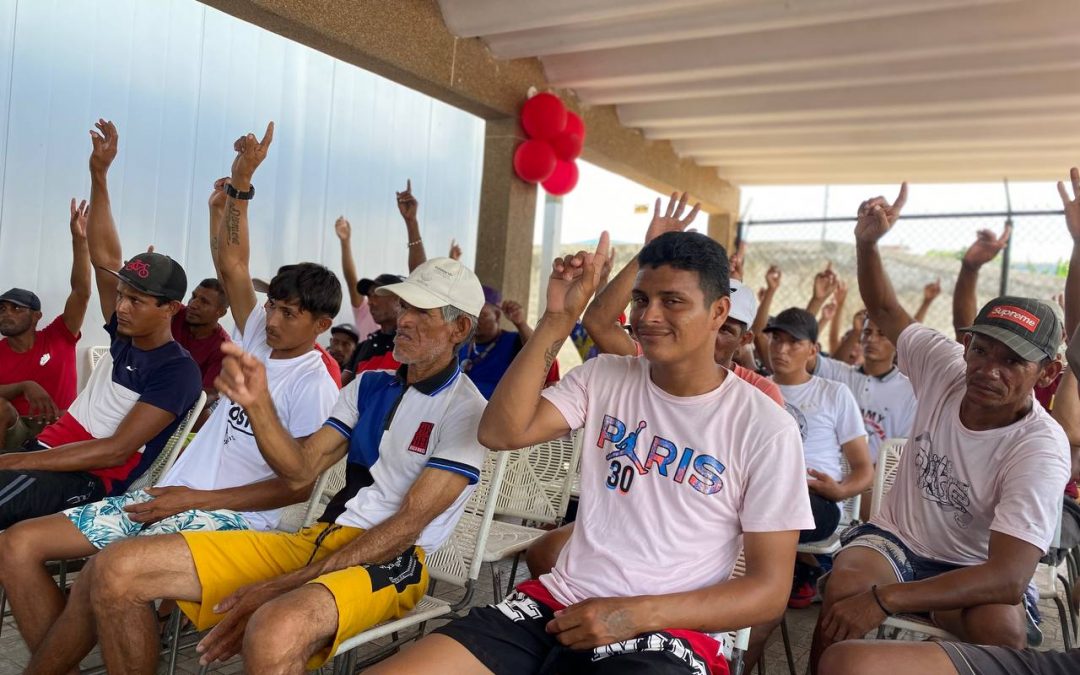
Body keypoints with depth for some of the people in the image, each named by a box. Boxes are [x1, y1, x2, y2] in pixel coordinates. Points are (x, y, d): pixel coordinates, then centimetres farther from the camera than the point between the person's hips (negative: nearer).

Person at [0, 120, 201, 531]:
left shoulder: (177, 371, -13)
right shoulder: (125, 335, 11)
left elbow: (115, 451, -18)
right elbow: (104, 257, 13)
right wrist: (98, 175, 7)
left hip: (90, 480, -8)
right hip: (48, 448, 9)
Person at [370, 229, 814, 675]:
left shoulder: (765, 429, -5)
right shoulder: (604, 377, 6)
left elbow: (770, 589, -5)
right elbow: (500, 432, -7)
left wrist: (638, 614, -15)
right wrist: (559, 318, -10)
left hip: (665, 632, -3)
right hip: (555, 604, 4)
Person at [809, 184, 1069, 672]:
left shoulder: (1041, 448, -23)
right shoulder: (943, 366, -11)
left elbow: (1010, 576, -33)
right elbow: (884, 309, 7)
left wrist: (886, 599, -42)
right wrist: (867, 242, -12)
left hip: (970, 571, -2)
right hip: (894, 538, 2)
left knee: (1003, 627, -34)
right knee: (845, 588, -30)